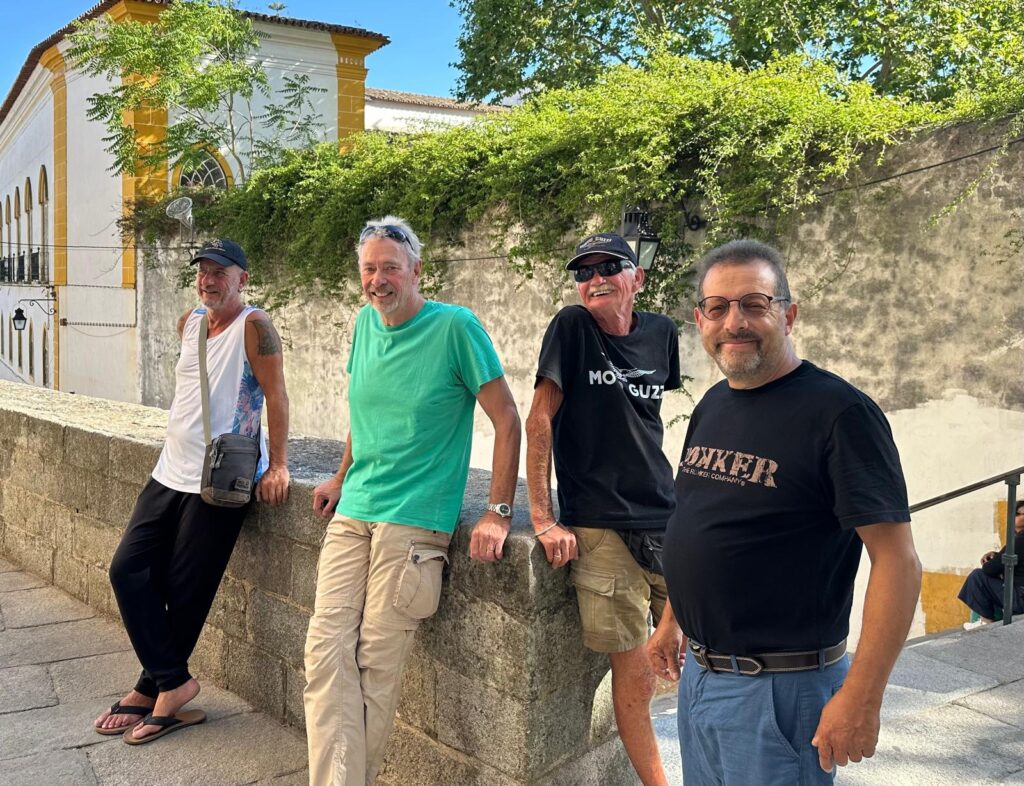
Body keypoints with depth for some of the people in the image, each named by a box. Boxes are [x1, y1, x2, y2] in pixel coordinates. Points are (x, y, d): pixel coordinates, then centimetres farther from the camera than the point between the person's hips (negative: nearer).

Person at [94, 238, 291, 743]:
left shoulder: (253, 326, -12)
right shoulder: (188, 322, 10)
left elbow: (275, 394, -16)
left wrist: (277, 465, -19)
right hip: (171, 470, 8)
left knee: (186, 589, 1)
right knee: (128, 569, 4)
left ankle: (152, 687, 20)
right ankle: (173, 683, 10)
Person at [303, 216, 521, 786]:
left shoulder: (456, 327, -9)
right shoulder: (366, 322, 10)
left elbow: (507, 419, -8)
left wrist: (499, 513, -12)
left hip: (414, 520, -6)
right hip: (351, 513, 6)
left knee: (377, 662, -2)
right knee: (327, 650, -4)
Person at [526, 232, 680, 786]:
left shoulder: (660, 333, 9)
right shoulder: (572, 327, -4)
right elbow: (540, 419, -8)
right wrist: (543, 519, -13)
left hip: (667, 522, 5)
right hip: (601, 531, -4)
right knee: (634, 677, -1)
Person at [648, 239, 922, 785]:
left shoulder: (838, 412, -18)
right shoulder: (712, 406, 7)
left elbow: (898, 561, -20)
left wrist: (860, 698, -22)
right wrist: (672, 619, 19)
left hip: (778, 689, -7)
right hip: (697, 673, 7)